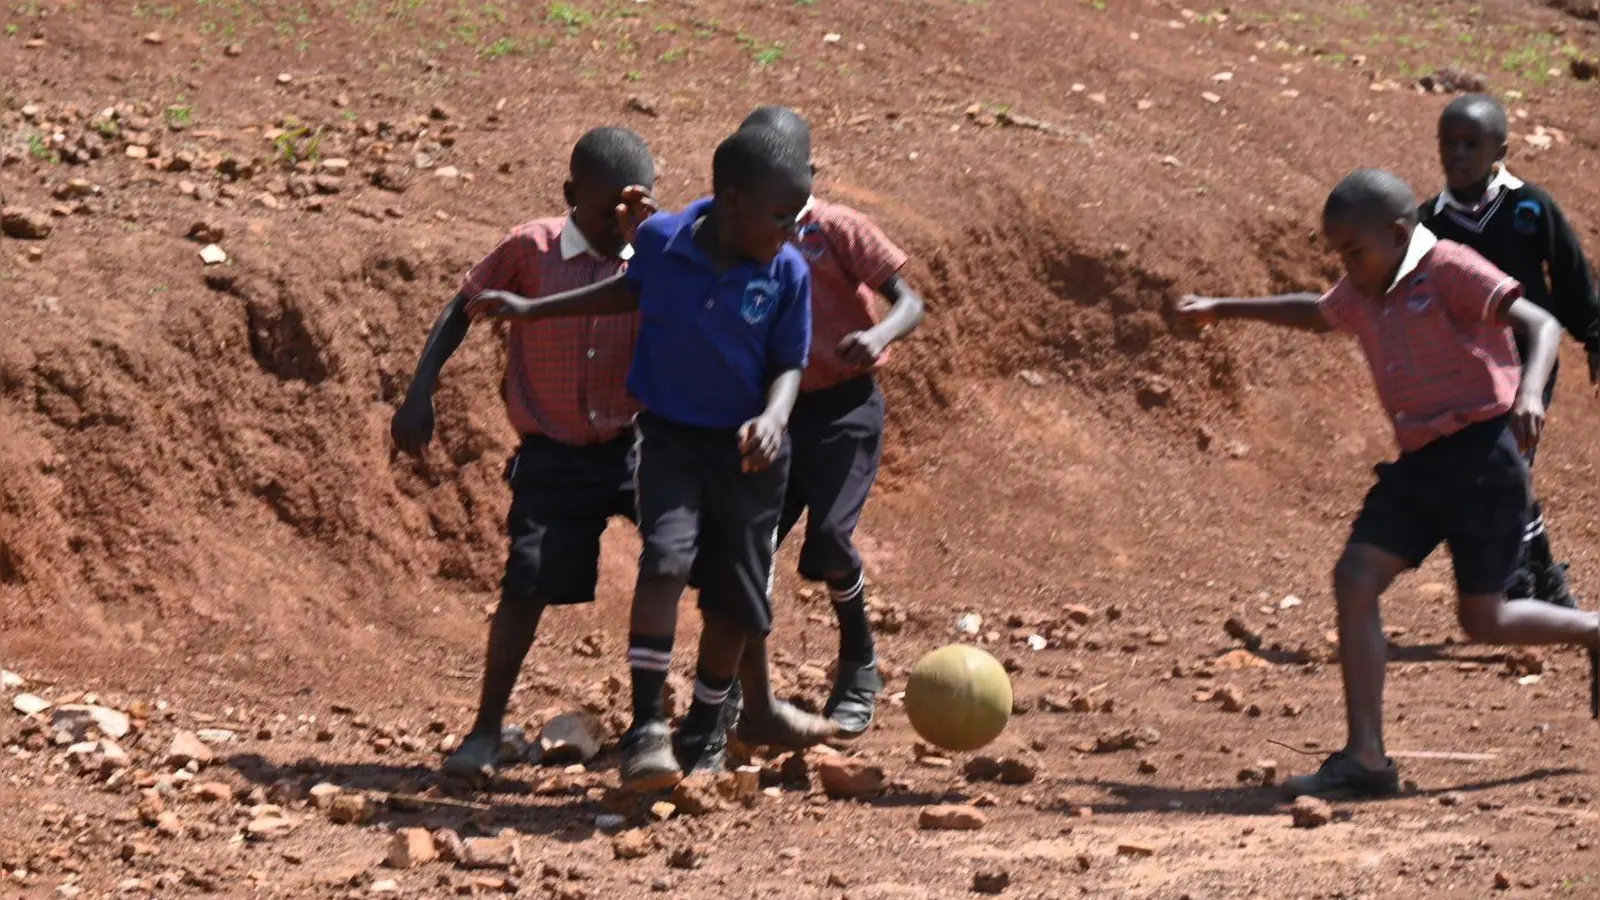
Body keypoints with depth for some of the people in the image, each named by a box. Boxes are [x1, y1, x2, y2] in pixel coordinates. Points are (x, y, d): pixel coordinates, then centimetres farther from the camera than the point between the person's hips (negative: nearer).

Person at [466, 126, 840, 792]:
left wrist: (774, 417, -25)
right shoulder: (662, 241, -12)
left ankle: (702, 734, 33)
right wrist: (531, 310, 14)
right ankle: (647, 727, -22)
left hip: (746, 448, 1)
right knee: (665, 558, -24)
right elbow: (632, 289, 11)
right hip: (670, 436, -1)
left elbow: (789, 364, -3)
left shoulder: (787, 274, -13)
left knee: (737, 598, 8)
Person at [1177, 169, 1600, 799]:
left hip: (1482, 451, -8)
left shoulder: (1448, 269, -10)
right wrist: (1224, 310, 44)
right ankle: (1364, 758, -9)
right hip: (1421, 462, 8)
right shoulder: (1361, 295, 13)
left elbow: (1540, 324, -18)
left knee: (1482, 619, -3)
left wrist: (1529, 393, -37)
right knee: (1355, 580, -8)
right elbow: (1316, 314, 37)